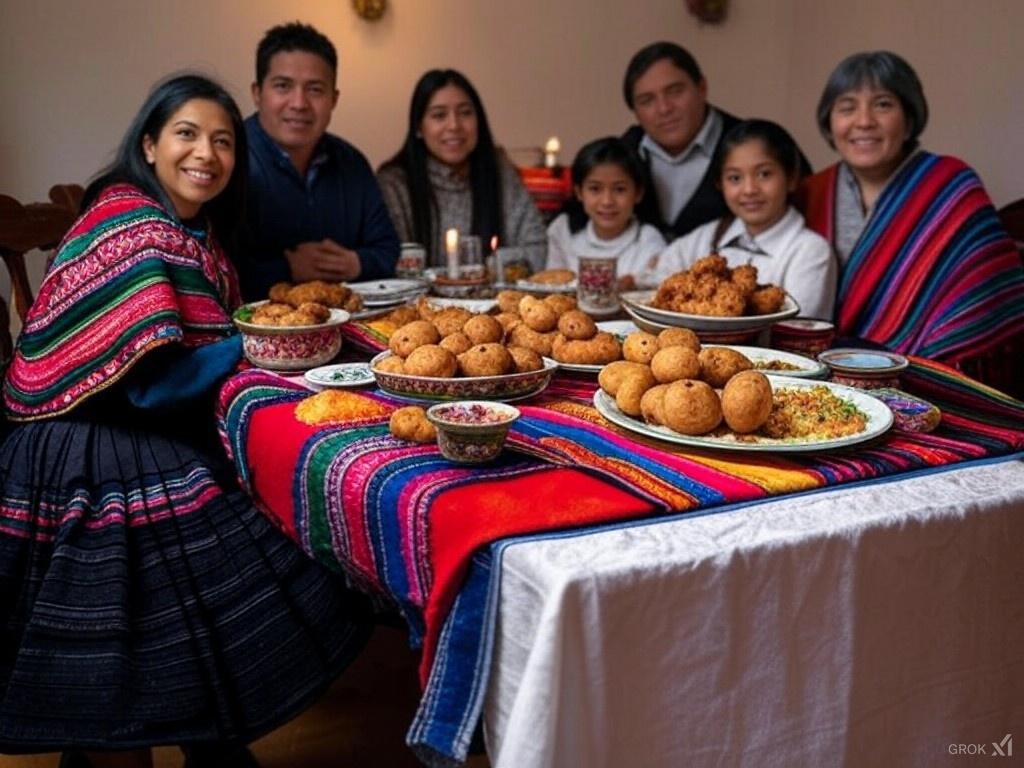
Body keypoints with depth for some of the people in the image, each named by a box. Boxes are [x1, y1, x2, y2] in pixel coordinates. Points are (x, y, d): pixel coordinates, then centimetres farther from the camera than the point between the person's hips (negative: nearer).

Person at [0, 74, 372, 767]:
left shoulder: (196, 230, 12)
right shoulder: (131, 227, -17)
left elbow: (210, 336, 14)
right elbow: (153, 383, -22)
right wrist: (251, 345, -11)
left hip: (160, 446, 9)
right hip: (101, 458, -8)